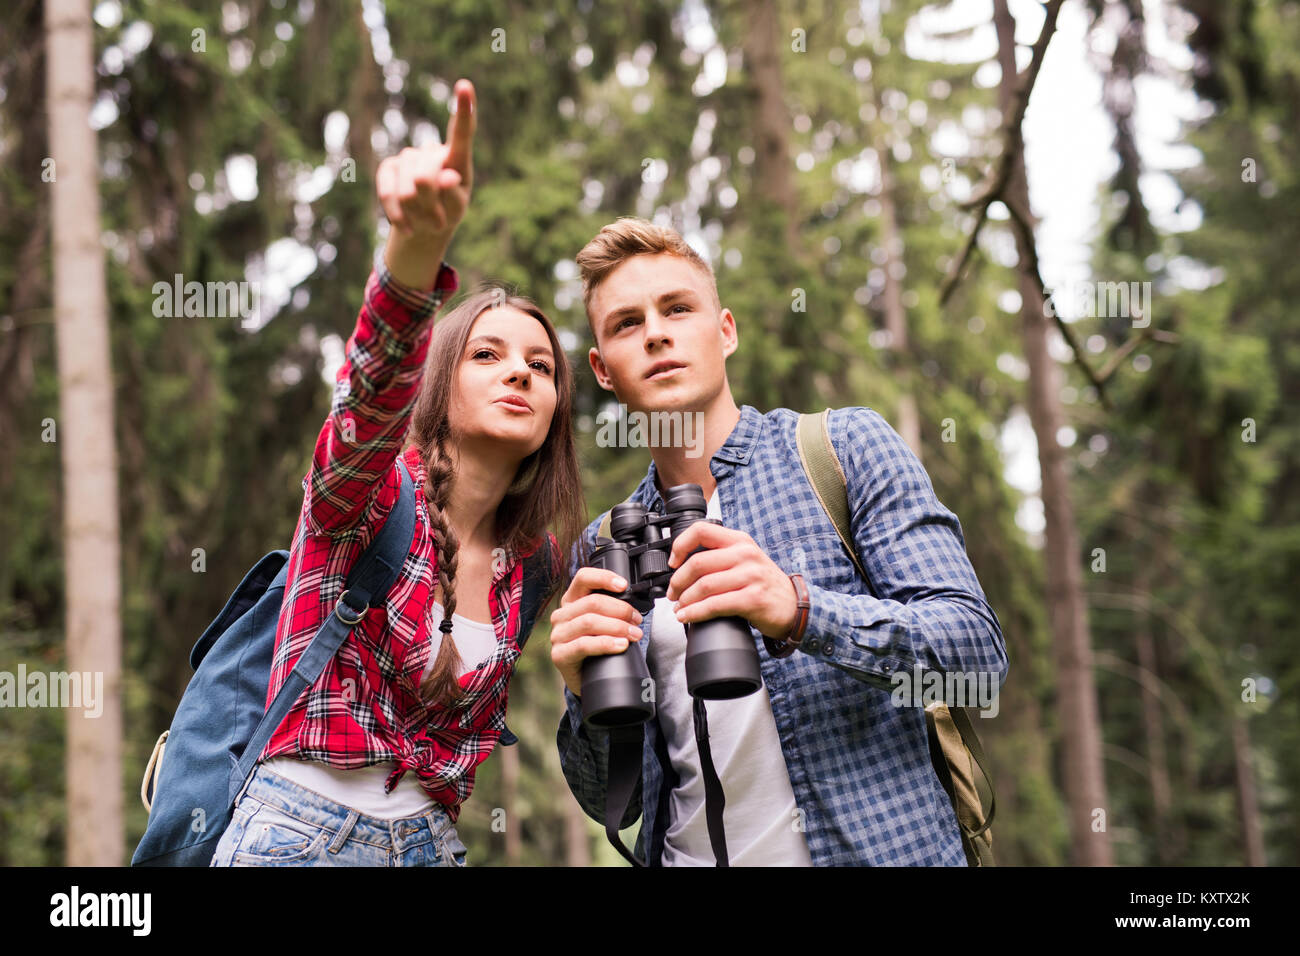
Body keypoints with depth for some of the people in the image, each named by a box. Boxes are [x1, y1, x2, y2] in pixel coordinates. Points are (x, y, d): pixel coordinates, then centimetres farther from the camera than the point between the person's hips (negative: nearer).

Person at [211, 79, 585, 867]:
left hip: (430, 842, 5)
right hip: (300, 830, -5)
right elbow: (374, 392, -33)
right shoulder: (369, 486, -9)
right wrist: (418, 242, -51)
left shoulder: (536, 564, 6)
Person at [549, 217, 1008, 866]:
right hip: (690, 856, 3)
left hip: (875, 846, -2)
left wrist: (799, 610, -24)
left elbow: (977, 648, -9)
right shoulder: (602, 550, 7)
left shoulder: (847, 447, -1)